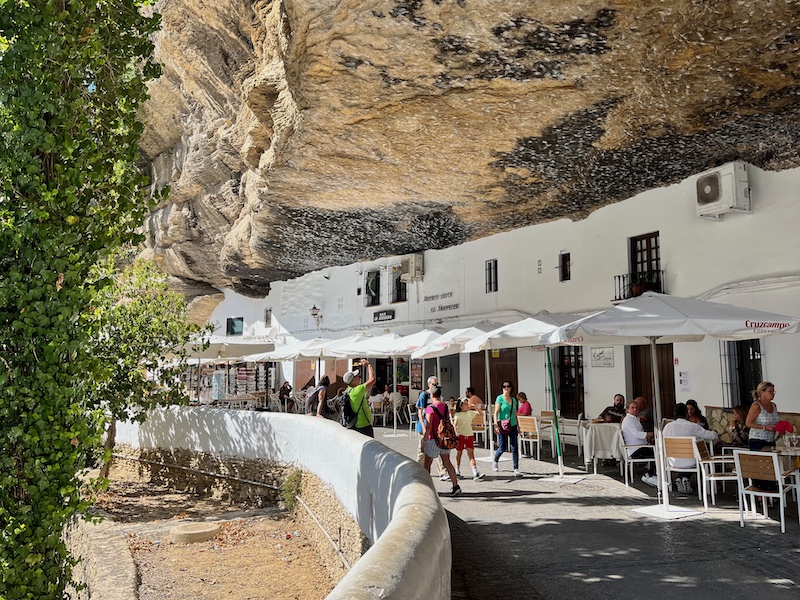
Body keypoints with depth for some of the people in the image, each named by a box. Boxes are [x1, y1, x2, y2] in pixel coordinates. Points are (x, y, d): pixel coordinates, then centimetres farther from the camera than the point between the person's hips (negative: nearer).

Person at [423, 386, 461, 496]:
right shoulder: (445, 406, 6)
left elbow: (429, 426, -18)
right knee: (447, 462, 8)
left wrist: (425, 438, -10)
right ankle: (456, 485, 1)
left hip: (433, 439, -6)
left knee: (427, 463, 7)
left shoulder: (430, 408, -15)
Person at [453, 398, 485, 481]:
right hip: (460, 436, -2)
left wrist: (476, 407, -3)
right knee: (459, 453, 9)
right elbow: (454, 424, -11)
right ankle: (457, 471, 25)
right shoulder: (458, 414, -2)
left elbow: (481, 413, 12)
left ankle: (475, 474, -16)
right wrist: (455, 432, -29)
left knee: (471, 454, -6)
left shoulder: (470, 413, 9)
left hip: (469, 435, 3)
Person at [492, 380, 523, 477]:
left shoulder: (514, 400, 12)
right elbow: (496, 412, -9)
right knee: (502, 448, 3)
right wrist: (496, 424, -20)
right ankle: (495, 461, 33)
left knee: (514, 448, -3)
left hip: (513, 426, 4)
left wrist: (518, 426, 18)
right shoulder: (500, 398, -4)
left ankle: (516, 470, -1)